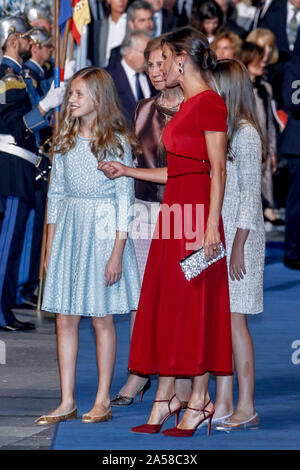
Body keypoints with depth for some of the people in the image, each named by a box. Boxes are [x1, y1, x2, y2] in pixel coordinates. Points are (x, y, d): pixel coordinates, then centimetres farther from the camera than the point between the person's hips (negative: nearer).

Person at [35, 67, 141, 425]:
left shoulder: (116, 142, -6)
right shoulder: (65, 141, 9)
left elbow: (125, 198, -8)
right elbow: (56, 193, 13)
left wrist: (118, 251, -14)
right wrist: (50, 245, 10)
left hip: (103, 230, -5)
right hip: (69, 229, 5)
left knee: (102, 318, 1)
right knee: (65, 318, 3)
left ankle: (103, 401, 9)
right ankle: (67, 402, 8)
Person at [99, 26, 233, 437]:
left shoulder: (210, 103, -11)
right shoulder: (187, 106, 17)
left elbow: (218, 171, -15)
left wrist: (212, 226, -21)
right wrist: (126, 171, 23)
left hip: (197, 211, -9)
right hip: (174, 210, 9)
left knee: (195, 307, -4)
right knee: (166, 305, 8)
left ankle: (199, 402, 3)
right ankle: (164, 402, 11)